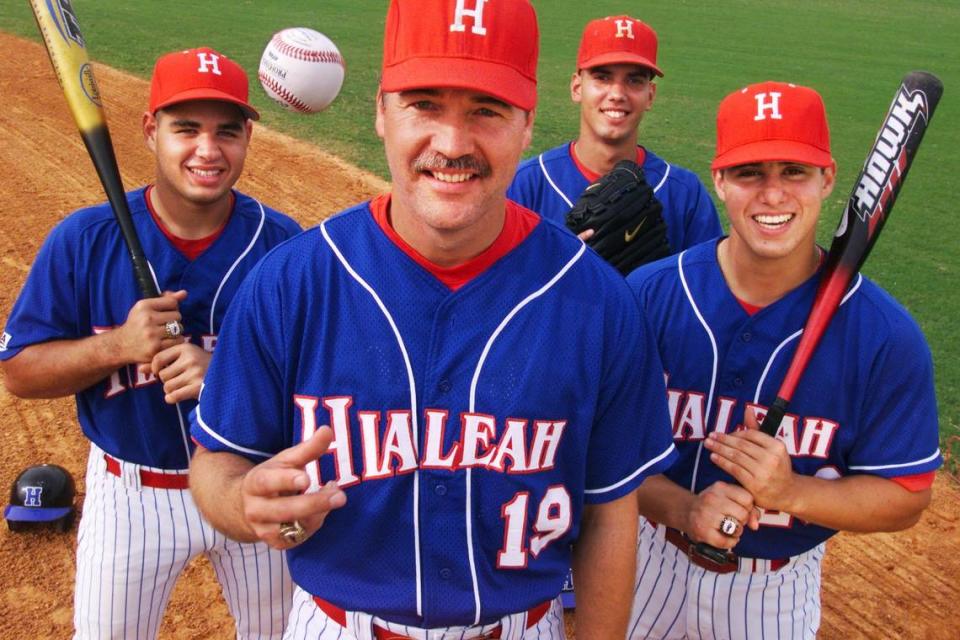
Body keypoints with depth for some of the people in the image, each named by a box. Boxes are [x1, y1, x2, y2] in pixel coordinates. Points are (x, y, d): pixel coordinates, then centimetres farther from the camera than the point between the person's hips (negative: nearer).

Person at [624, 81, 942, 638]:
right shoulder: (649, 295, -14)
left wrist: (790, 492, -26)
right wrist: (681, 508, -26)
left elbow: (906, 497, -10)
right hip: (650, 562, 2)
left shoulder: (886, 335, -16)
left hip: (781, 590, -1)